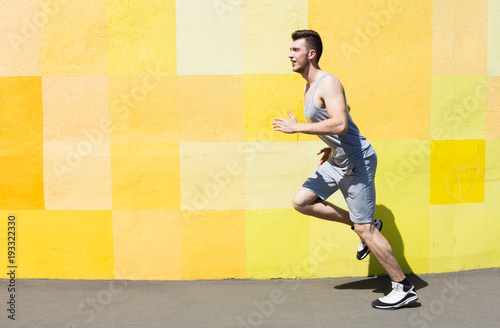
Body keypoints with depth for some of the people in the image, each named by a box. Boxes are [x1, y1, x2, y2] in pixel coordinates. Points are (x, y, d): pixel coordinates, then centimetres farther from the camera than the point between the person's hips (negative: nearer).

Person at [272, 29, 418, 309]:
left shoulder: (327, 82, -18)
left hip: (357, 160, -10)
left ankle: (404, 288, 9)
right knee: (301, 201, 8)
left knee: (365, 229, -5)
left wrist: (296, 127, -26)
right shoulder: (310, 86, 12)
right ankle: (364, 225, 16)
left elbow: (340, 124, -32)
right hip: (338, 160, 10)